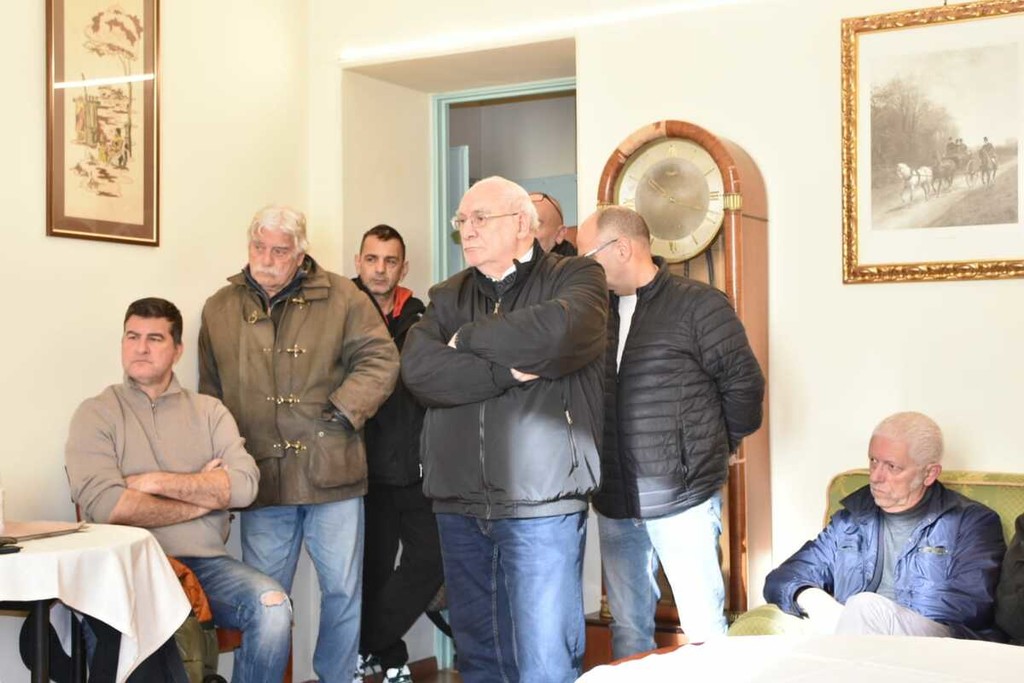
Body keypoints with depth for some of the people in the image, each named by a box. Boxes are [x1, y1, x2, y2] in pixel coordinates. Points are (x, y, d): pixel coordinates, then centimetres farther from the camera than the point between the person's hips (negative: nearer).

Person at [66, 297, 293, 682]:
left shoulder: (209, 412, 13)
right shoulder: (96, 414, 5)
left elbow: (244, 485, -3)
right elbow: (105, 506, -11)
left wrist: (155, 482, -9)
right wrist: (203, 496, -3)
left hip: (206, 564, 3)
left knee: (272, 604, -25)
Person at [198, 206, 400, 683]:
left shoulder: (340, 297, 2)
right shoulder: (219, 309, 9)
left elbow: (380, 359, -1)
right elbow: (211, 393, 13)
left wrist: (343, 409, -11)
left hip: (331, 472, -1)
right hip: (262, 477, 1)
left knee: (344, 591, 8)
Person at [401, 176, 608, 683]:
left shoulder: (575, 278, 2)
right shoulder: (448, 296, 14)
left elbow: (556, 333, -21)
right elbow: (418, 368, -5)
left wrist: (467, 340, -7)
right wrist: (509, 371, -15)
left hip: (540, 506, -4)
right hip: (459, 507, 5)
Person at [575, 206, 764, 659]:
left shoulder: (698, 305, -7)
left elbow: (744, 382, -5)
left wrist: (712, 449, 4)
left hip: (682, 498, -5)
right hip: (614, 504, 5)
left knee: (702, 628, 0)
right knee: (627, 627, 13)